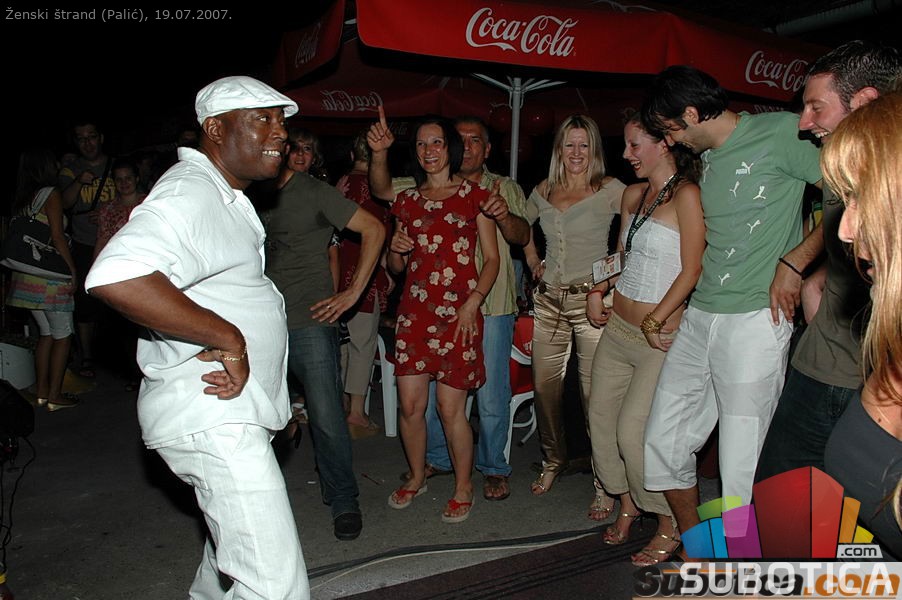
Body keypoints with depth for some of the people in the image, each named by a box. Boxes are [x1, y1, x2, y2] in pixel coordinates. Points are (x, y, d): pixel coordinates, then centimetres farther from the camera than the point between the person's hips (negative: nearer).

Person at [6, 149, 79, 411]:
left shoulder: (20, 199, 13)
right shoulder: (50, 194, -8)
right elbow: (57, 237, -13)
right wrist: (72, 269, -9)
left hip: (26, 276, 7)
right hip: (50, 277, -7)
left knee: (46, 333, 16)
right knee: (62, 336, 1)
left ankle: (42, 391, 21)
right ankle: (55, 396, 3)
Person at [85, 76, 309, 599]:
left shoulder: (227, 197, 17)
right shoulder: (189, 193, -19)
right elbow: (115, 277, -35)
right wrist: (227, 337, -28)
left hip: (232, 415, 11)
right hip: (212, 418, -11)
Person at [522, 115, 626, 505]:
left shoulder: (610, 190, -3)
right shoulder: (543, 191, 12)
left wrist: (603, 288, -17)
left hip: (591, 299, -4)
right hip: (549, 300, 5)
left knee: (595, 392, -6)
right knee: (544, 388, 10)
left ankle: (605, 484, 8)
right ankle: (553, 460, 32)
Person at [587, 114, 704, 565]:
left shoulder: (686, 195, -12)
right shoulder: (633, 194, 11)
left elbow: (692, 270, -15)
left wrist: (655, 320, -17)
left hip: (660, 335, -8)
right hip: (617, 328, 8)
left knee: (633, 431, -8)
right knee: (600, 417, 11)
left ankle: (671, 527, 15)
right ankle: (627, 504, 33)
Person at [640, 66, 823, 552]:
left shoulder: (780, 132, -6)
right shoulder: (706, 158, 16)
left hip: (753, 320, -8)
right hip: (698, 317, 8)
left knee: (742, 464, -2)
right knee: (663, 441, 12)